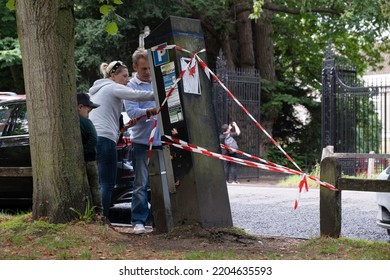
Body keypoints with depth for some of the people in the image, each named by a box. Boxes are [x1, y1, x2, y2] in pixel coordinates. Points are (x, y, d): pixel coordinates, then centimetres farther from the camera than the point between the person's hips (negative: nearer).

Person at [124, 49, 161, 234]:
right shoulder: (131, 87, -2)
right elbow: (132, 111, -14)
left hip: (160, 140, 4)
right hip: (142, 141, -4)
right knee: (141, 183, -3)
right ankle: (139, 221, 3)